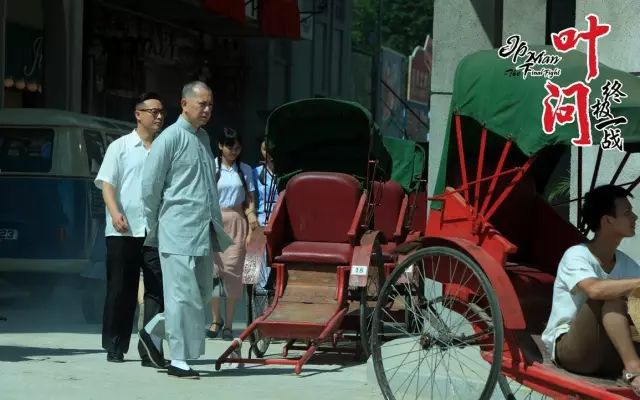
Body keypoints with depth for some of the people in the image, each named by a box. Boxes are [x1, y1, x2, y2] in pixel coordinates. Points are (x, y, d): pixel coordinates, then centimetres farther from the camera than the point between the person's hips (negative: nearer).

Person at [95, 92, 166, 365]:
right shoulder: (121, 147, 5)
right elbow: (107, 183, -1)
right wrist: (115, 213, -17)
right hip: (124, 230, -2)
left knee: (157, 290, -4)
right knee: (121, 290, 4)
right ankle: (115, 347, 12)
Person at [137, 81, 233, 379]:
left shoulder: (203, 138, 17)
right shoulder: (170, 138, -7)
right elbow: (150, 185, -6)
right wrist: (154, 228, 0)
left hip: (204, 232, 8)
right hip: (179, 231, -8)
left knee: (202, 294, 10)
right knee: (184, 295, -7)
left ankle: (153, 332, 25)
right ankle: (179, 360, -2)